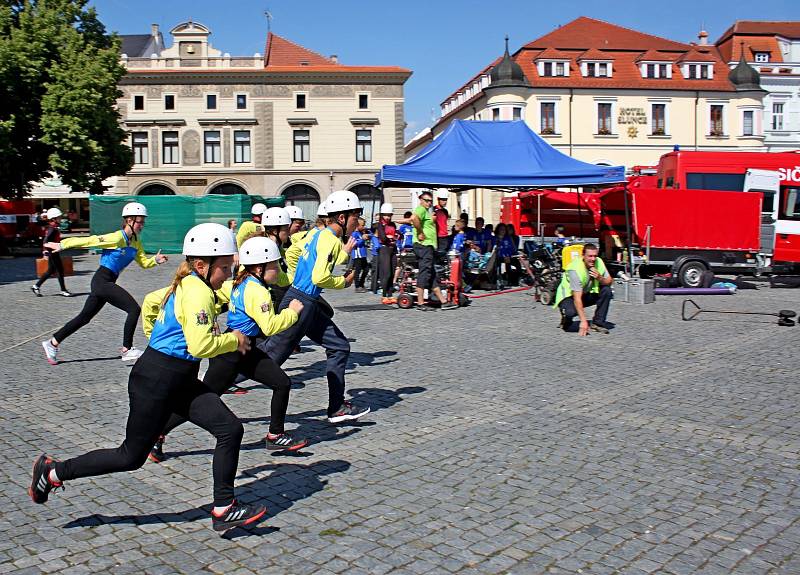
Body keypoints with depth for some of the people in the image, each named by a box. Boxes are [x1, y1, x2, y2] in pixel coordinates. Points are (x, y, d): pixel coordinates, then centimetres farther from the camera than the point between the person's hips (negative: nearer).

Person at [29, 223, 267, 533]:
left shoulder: (185, 286, 10)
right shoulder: (198, 292, -20)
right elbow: (201, 345, -27)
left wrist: (158, 335, 33)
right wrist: (234, 339, -12)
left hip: (180, 382, 10)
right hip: (155, 382, -9)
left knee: (231, 429, -3)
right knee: (131, 456, 6)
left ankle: (224, 509, 5)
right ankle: (54, 471, 25)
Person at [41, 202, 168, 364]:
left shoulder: (136, 242, 8)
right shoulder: (117, 238, -17)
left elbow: (144, 263, 11)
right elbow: (89, 241, -16)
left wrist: (156, 260, -9)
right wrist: (62, 245, -13)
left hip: (107, 283, 9)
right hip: (102, 280, -9)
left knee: (85, 317, 16)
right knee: (134, 309, -15)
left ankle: (52, 343, 29)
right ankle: (127, 350, -7)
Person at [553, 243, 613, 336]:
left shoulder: (598, 262, -13)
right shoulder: (576, 269, -31)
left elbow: (609, 281, -6)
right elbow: (577, 298, -35)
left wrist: (600, 278, -31)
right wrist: (583, 321, -41)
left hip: (587, 293, 6)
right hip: (569, 295, -6)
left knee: (606, 291, -18)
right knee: (571, 311, -36)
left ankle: (598, 323, -7)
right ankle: (566, 319, 3)